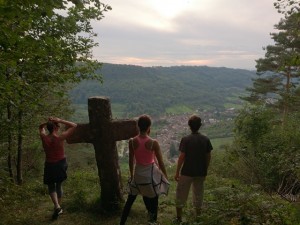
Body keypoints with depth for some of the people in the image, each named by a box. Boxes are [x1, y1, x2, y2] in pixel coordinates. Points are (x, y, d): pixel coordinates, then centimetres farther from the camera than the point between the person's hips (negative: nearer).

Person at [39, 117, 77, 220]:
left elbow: (41, 127, 13)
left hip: (49, 165, 1)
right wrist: (60, 121, -16)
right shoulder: (60, 137, -19)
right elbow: (74, 126, -13)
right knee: (58, 185, 20)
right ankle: (59, 206, 27)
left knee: (51, 186, 15)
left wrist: (47, 122, -6)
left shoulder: (44, 137, -11)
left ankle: (57, 206, -5)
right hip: (61, 164, 0)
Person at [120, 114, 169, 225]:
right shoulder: (153, 143, -19)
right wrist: (166, 177, 2)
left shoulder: (132, 142, -11)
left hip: (138, 174, 3)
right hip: (151, 174, -3)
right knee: (153, 202, 15)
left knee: (130, 200, 20)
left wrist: (132, 175, 15)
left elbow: (131, 161, 0)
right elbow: (161, 162, -12)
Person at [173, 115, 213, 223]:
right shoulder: (206, 139, -3)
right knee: (198, 195, 17)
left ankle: (179, 218, 21)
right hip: (200, 173, 4)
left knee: (181, 195, 12)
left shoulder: (185, 139, -14)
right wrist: (205, 171, 14)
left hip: (187, 172, -3)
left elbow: (181, 157, -14)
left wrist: (177, 172, -5)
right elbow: (208, 157, 2)